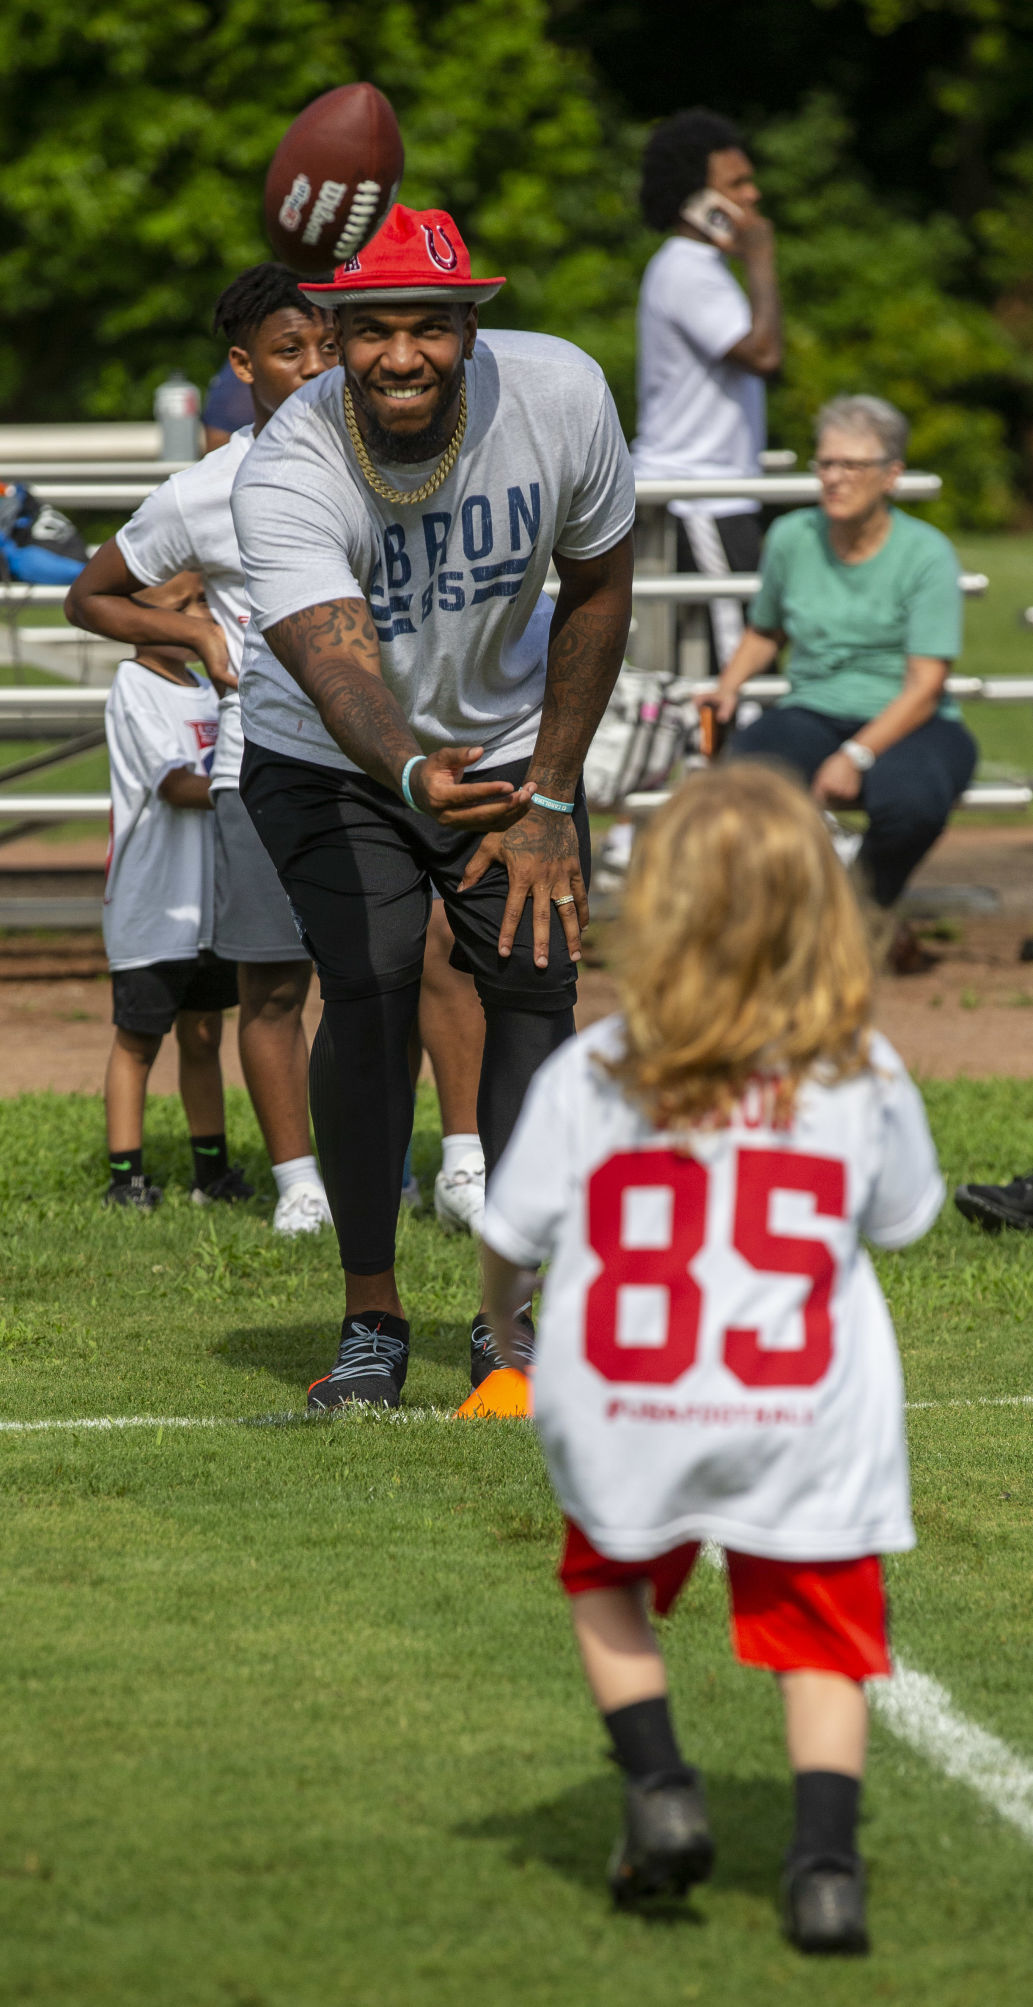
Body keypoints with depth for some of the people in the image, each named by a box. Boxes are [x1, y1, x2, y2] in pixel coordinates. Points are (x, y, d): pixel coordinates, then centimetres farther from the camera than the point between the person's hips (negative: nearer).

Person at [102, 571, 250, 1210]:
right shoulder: (134, 688, -11)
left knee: (204, 1036, 13)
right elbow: (177, 786, -20)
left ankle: (212, 1171, 20)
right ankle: (126, 1175, 3)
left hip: (211, 904, 7)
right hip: (151, 909, -7)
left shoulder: (205, 687, 13)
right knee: (138, 1039, -1)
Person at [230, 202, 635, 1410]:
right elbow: (341, 670, -49)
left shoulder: (561, 395, -24)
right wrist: (414, 776, -70)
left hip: (510, 737, 3)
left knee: (535, 983, -8)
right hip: (328, 763, -3)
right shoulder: (285, 476, -34)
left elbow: (596, 590, -8)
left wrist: (549, 800, -9)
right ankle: (370, 1322, -8)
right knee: (369, 987, -19)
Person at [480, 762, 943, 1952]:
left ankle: (658, 1787, 11)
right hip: (811, 1428, 0)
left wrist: (500, 1319, 23)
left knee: (604, 1579, 26)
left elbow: (512, 1235, 2)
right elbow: (902, 1219, 9)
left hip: (625, 1415, 0)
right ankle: (825, 1862, -4)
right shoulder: (860, 1077, -7)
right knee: (817, 1637, 11)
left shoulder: (588, 1074, -8)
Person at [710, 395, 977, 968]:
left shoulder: (926, 553, -6)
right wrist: (729, 687, 4)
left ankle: (877, 902, -3)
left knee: (909, 798, -39)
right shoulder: (793, 538, 6)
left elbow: (926, 684, -13)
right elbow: (763, 632, 25)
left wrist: (857, 755, -26)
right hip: (814, 713, 2)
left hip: (907, 724, -2)